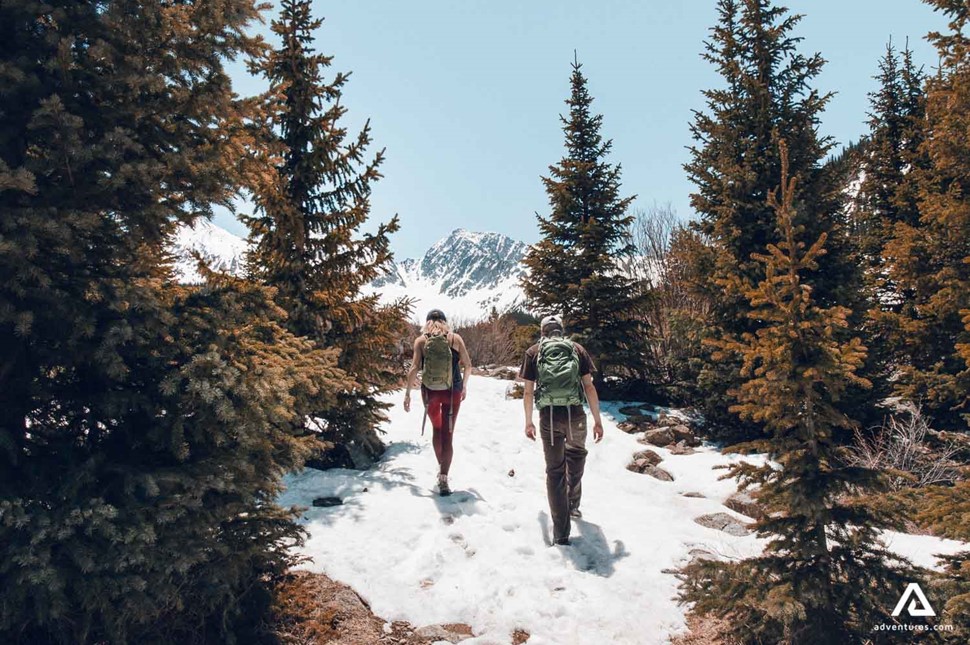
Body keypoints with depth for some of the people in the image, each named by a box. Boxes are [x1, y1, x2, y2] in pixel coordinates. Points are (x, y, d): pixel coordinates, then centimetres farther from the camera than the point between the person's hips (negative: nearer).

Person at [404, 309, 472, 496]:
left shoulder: (421, 340, 0)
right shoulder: (455, 338, 1)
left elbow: (414, 368, -7)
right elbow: (467, 365, 0)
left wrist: (407, 393, -3)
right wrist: (464, 386, 15)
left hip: (430, 391, 1)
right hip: (452, 391, -1)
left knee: (436, 429, 22)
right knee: (447, 434, 1)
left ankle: (441, 468, 32)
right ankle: (443, 478, -7)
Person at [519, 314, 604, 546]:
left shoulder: (534, 352, 8)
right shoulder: (577, 349, 9)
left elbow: (528, 391, 7)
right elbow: (589, 387, 4)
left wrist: (528, 422, 17)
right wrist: (597, 420, 9)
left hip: (549, 417, -1)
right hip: (575, 414, 1)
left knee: (555, 471, 7)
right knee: (576, 456, 29)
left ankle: (561, 534, 8)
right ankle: (573, 504, 41)